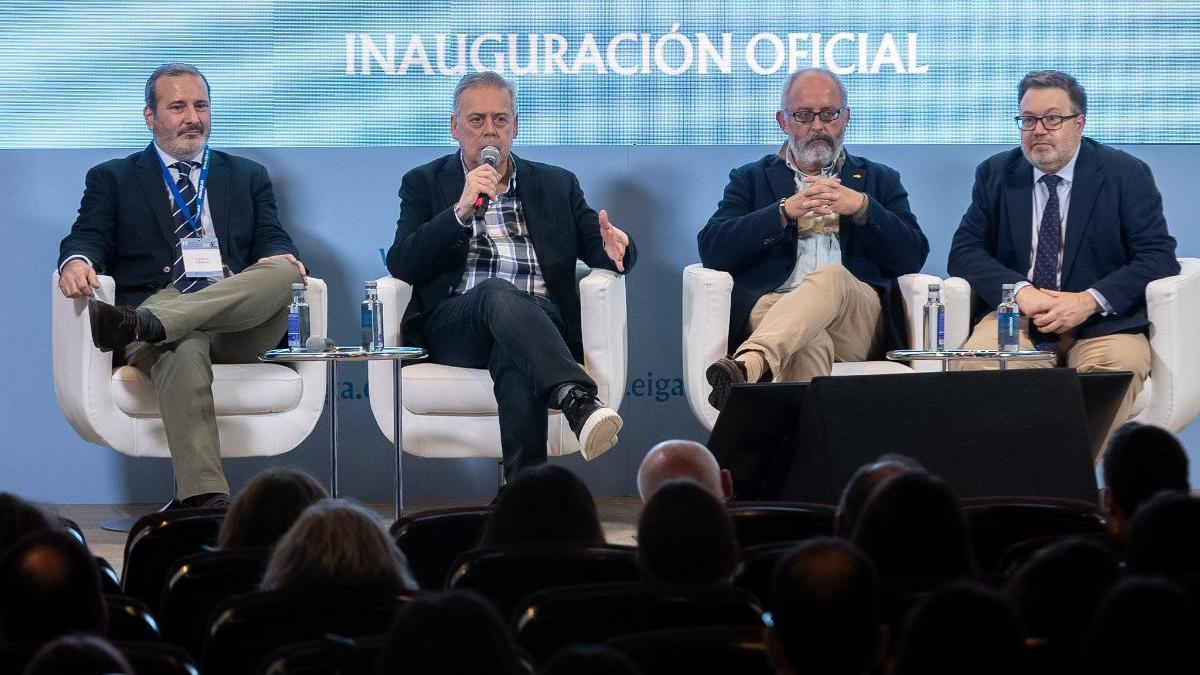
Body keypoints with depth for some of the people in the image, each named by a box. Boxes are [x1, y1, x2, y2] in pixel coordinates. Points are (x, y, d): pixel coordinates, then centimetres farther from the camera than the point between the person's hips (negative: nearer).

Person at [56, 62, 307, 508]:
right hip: (162, 313, -2)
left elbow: (273, 242, 17)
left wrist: (278, 259, -10)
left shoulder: (248, 177, 28)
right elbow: (88, 238, 9)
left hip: (238, 327, 2)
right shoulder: (112, 179, 22)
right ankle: (204, 497, -50)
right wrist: (76, 260, -17)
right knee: (183, 349, -40)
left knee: (281, 272, -32)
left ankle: (142, 323, -47)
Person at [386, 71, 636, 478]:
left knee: (517, 367, -37)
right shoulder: (425, 183, 17)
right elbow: (401, 266, 3)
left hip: (537, 321, 1)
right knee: (498, 291, -37)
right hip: (454, 330, -1)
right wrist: (461, 211, -10)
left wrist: (613, 249, -10)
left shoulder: (557, 184, 24)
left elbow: (595, 246, 16)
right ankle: (577, 401, -56)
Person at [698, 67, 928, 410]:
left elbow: (912, 257, 13)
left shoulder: (880, 180, 28)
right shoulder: (750, 179, 26)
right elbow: (712, 250, 8)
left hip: (861, 318, 0)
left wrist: (861, 207, -3)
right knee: (809, 342, -40)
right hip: (772, 308, 0)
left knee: (831, 277, -38)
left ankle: (750, 365, -61)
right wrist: (786, 211, -4)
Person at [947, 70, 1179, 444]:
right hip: (1015, 315, 2)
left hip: (1100, 321, -2)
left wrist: (1090, 301, -18)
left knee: (1119, 367, -35)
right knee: (976, 362, -31)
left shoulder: (1127, 174, 4)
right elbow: (964, 253, 5)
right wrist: (1020, 290, -14)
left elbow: (1159, 258, -3)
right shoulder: (995, 173, 12)